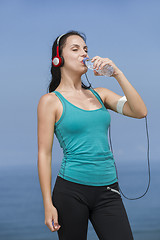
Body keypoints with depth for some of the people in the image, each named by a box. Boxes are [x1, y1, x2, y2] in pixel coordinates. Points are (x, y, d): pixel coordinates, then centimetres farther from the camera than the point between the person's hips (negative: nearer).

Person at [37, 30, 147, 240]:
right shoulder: (51, 101, 0)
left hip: (108, 191, 4)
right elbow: (44, 154, -3)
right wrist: (48, 205, -8)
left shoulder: (99, 94, 13)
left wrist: (117, 73, -4)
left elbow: (140, 112, 1)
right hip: (72, 189, -4)